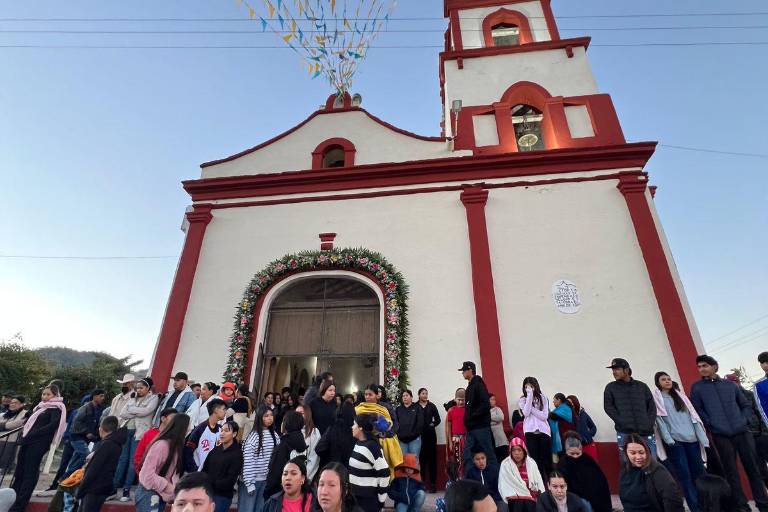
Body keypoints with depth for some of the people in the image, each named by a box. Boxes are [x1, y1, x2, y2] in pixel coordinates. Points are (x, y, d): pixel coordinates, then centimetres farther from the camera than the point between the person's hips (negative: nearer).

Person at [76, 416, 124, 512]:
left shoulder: (106, 444, -19)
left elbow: (93, 470, -18)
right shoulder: (117, 444, 9)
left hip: (95, 489, -9)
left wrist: (79, 491, -11)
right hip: (103, 487, 9)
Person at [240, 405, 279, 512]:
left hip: (266, 480, 5)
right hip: (252, 480, -5)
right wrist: (249, 483, -14)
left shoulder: (274, 435, 2)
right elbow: (247, 461, -15)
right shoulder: (253, 436, -15)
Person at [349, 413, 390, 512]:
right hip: (356, 495, 8)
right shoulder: (358, 444, 6)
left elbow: (384, 473, -20)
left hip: (368, 498, -8)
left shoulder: (372, 447, -21)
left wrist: (381, 498, -14)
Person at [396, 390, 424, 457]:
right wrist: (398, 434, -9)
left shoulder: (417, 408, 4)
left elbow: (420, 423, -4)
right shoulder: (398, 409, 10)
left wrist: (413, 434, -10)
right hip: (402, 440, 2)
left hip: (414, 439, -2)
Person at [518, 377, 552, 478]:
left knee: (546, 459, 6)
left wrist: (531, 408, -11)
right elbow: (526, 413, -15)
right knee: (535, 459, 0)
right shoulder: (522, 400, 4)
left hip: (543, 431, 0)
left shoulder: (543, 398, 3)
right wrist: (529, 396, -15)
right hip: (530, 432, 0)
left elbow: (544, 416, -6)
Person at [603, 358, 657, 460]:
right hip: (625, 433, -2)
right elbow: (608, 407, 2)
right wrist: (622, 423, -10)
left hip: (646, 433, 2)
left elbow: (652, 406, 11)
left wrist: (650, 423, -3)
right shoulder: (611, 387, 9)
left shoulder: (642, 386, 14)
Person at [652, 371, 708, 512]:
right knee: (684, 474, -3)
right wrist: (668, 439, -16)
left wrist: (702, 437, 3)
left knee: (699, 472, 5)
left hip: (691, 438, 4)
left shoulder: (680, 395, 16)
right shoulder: (656, 398, 2)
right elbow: (659, 420, -6)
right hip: (674, 440, -4)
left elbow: (693, 415, 12)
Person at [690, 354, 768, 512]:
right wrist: (712, 425, -8)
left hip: (742, 432, 2)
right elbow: (698, 410, 0)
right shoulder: (697, 387, 1)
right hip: (721, 436, -2)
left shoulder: (730, 384, 10)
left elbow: (746, 405, 16)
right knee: (731, 472, 3)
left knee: (753, 468, 7)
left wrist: (744, 420, 1)